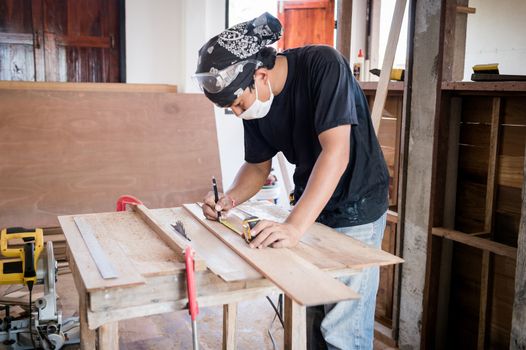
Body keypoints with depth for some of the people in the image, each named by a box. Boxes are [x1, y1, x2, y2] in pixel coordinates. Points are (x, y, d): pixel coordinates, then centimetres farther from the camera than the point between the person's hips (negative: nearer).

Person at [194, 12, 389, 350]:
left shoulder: (324, 65, -24)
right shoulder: (254, 100, -4)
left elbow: (336, 151, -33)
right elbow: (258, 165, 7)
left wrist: (294, 226, -39)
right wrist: (230, 199, -12)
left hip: (355, 208, -6)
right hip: (308, 205, 6)